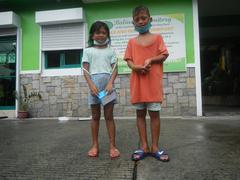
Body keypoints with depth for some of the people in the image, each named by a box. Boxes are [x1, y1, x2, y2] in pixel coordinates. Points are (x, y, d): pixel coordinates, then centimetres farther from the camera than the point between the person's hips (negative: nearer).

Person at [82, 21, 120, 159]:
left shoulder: (111, 51, 11)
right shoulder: (88, 51, 10)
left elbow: (114, 69, 3)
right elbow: (85, 70, 2)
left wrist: (110, 83, -13)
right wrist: (91, 85, -12)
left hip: (107, 84, 0)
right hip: (94, 84, 0)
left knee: (109, 116, 3)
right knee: (95, 116, 8)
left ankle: (112, 145, 10)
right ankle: (95, 145, 19)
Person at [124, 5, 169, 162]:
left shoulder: (157, 37, 8)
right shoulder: (132, 41, 13)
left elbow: (164, 55, 1)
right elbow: (128, 59, 7)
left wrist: (150, 60, -16)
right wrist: (135, 67, -14)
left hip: (153, 81, -2)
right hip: (137, 81, 3)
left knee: (154, 113, 1)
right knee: (140, 113, 6)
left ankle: (155, 147, 13)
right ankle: (144, 146, 16)